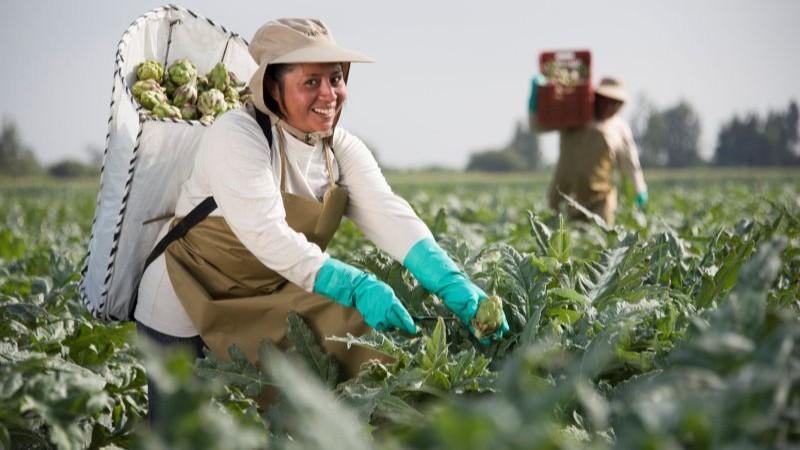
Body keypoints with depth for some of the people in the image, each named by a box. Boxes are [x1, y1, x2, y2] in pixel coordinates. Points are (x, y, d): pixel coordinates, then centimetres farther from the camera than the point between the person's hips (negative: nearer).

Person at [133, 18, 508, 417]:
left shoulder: (342, 150, -4)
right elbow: (267, 234, -34)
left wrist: (455, 285, -34)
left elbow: (388, 216, -18)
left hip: (262, 306, 6)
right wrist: (357, 287, -43)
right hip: (184, 313, -5)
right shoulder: (236, 136, -23)